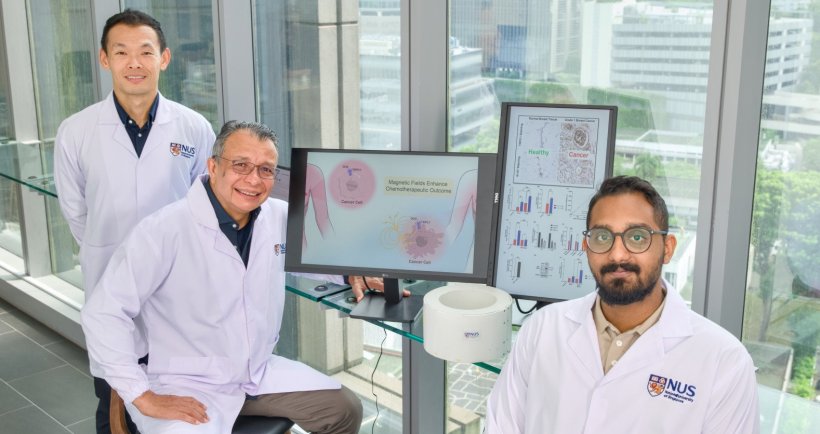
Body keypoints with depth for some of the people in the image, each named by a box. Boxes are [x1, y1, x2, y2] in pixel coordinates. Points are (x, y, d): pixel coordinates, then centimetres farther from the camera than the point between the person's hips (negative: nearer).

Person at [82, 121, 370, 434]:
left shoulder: (279, 216, -4)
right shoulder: (164, 230, -24)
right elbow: (103, 312, -22)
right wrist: (145, 398, -22)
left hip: (260, 372, 6)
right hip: (189, 385, -6)